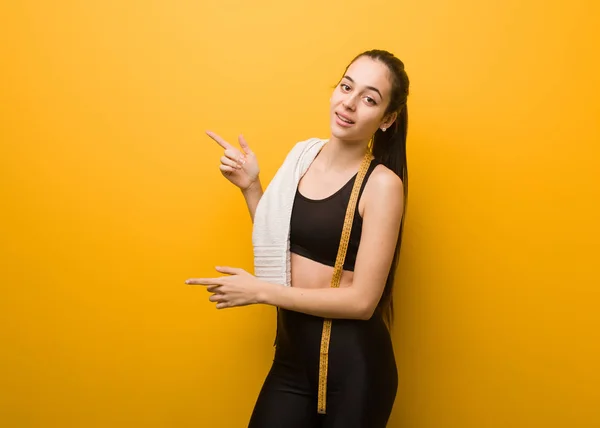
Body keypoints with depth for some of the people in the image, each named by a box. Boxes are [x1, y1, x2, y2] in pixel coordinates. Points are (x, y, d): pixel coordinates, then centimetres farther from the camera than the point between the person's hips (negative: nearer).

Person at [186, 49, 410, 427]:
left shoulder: (382, 183, -16)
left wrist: (259, 291, -16)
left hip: (352, 363, -5)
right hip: (292, 353, 5)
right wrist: (250, 188, 0)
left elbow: (362, 300, -19)